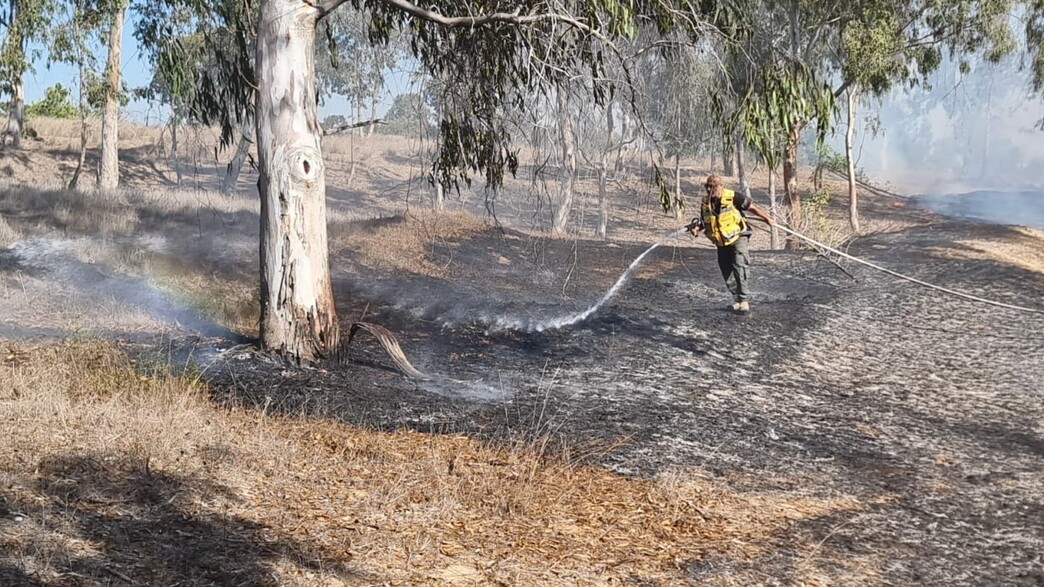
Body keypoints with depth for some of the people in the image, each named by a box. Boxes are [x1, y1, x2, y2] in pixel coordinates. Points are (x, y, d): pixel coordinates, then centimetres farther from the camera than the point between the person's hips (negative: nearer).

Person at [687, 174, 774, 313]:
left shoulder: (734, 198, -16)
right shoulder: (705, 203, 0)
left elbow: (752, 207, -4)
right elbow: (704, 221, 13)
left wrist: (766, 218, 4)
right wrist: (696, 227, -9)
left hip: (738, 238, -6)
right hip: (721, 244, 6)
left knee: (741, 268, -18)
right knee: (727, 273, 9)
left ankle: (744, 300, -17)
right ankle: (737, 299, 21)